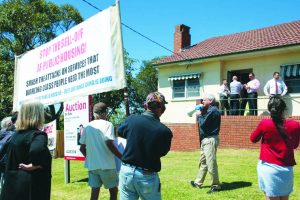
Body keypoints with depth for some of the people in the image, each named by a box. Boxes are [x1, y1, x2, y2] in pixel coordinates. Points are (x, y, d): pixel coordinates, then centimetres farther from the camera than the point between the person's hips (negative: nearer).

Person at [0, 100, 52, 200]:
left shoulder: (16, 135, 9)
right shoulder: (38, 135, -16)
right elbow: (37, 150, -38)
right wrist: (34, 165, -21)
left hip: (12, 184, 8)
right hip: (32, 187, -8)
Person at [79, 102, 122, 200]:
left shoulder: (87, 126, 8)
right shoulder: (107, 124, -8)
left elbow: (82, 148, 9)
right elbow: (109, 144, -19)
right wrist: (122, 158, -11)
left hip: (92, 165, 5)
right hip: (107, 165, -5)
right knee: (113, 191, 11)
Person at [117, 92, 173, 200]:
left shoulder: (131, 119, -9)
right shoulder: (165, 131, -17)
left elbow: (119, 132, 13)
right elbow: (163, 152, 0)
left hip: (126, 171, 3)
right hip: (147, 176, -2)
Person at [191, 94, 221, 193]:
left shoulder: (213, 110, -16)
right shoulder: (209, 110, 16)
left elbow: (202, 124, -20)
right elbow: (204, 123, 14)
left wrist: (199, 115, -4)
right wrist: (200, 115, 2)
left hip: (210, 140, -11)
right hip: (206, 140, 11)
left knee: (211, 163, -5)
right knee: (203, 162, 18)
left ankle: (215, 185, 6)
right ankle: (198, 182, 29)